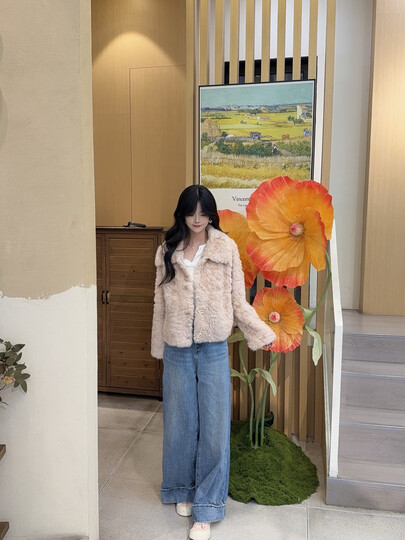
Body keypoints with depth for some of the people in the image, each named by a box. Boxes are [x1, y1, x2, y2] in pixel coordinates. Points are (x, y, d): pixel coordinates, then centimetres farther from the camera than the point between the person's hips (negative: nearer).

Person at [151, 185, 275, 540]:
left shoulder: (227, 248, -3)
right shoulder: (167, 251, 4)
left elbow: (238, 300, 1)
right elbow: (160, 303, 7)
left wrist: (262, 334, -4)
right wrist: (159, 347, 10)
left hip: (213, 349, -2)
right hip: (177, 350, 2)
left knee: (214, 426, 3)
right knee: (179, 423, 14)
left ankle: (206, 509, 20)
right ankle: (183, 491, 37)